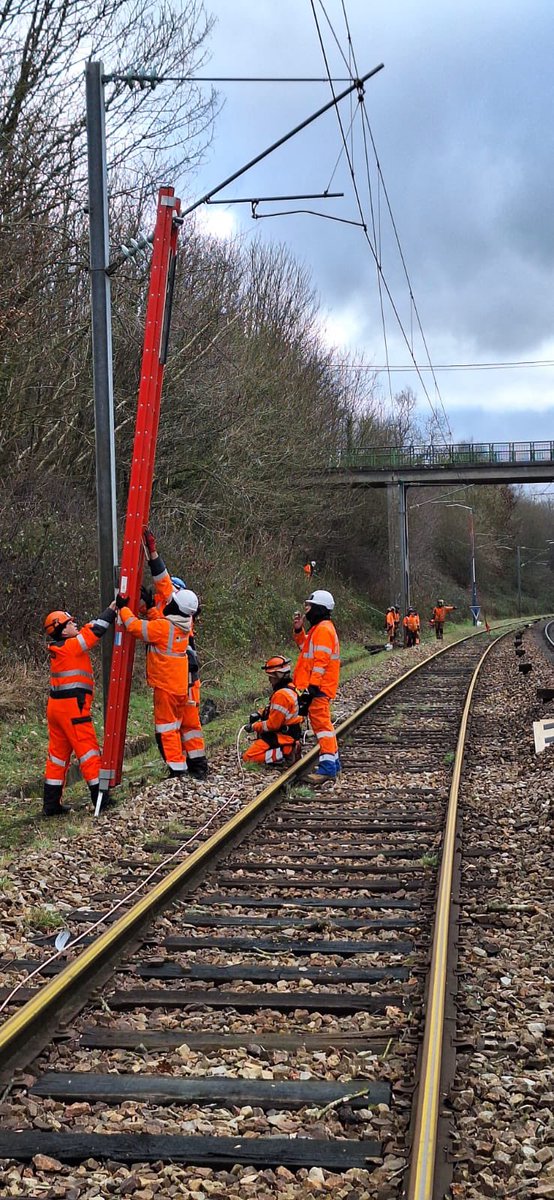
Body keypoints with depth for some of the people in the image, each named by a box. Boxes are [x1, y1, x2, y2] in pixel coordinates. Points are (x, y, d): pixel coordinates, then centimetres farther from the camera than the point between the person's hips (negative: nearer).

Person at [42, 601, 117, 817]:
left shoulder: (59, 648, 14)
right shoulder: (71, 646, -12)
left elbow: (87, 631, 17)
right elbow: (94, 632, -11)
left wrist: (110, 613, 12)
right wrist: (111, 610, 0)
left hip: (56, 707, 9)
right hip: (72, 706, -9)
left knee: (58, 754, 12)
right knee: (88, 751, -3)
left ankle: (51, 804, 14)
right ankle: (100, 798, 0)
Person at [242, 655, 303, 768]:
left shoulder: (281, 695, -23)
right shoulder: (291, 689, 8)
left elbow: (273, 724, -21)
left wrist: (254, 727, -8)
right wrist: (260, 714, 7)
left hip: (282, 737, -10)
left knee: (248, 758, -11)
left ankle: (283, 755, -14)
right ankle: (287, 751, 11)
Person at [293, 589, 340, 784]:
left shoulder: (323, 629, -15)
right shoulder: (319, 628, 18)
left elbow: (321, 661, -21)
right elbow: (306, 648, 28)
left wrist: (311, 687, -24)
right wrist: (298, 631, 14)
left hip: (319, 687, -11)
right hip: (319, 687, 11)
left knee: (321, 723, -13)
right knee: (322, 723, 17)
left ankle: (328, 767, -17)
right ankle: (332, 761, 25)